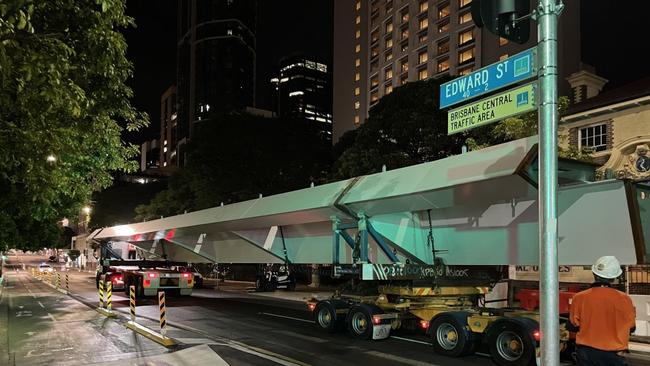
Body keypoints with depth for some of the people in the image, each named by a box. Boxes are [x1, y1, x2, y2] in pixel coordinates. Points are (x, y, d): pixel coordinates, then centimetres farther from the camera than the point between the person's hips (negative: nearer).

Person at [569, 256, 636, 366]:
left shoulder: (579, 298, -9)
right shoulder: (624, 299, -10)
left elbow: (574, 325, 2)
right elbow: (631, 327, 4)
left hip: (586, 352, 1)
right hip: (613, 354, -1)